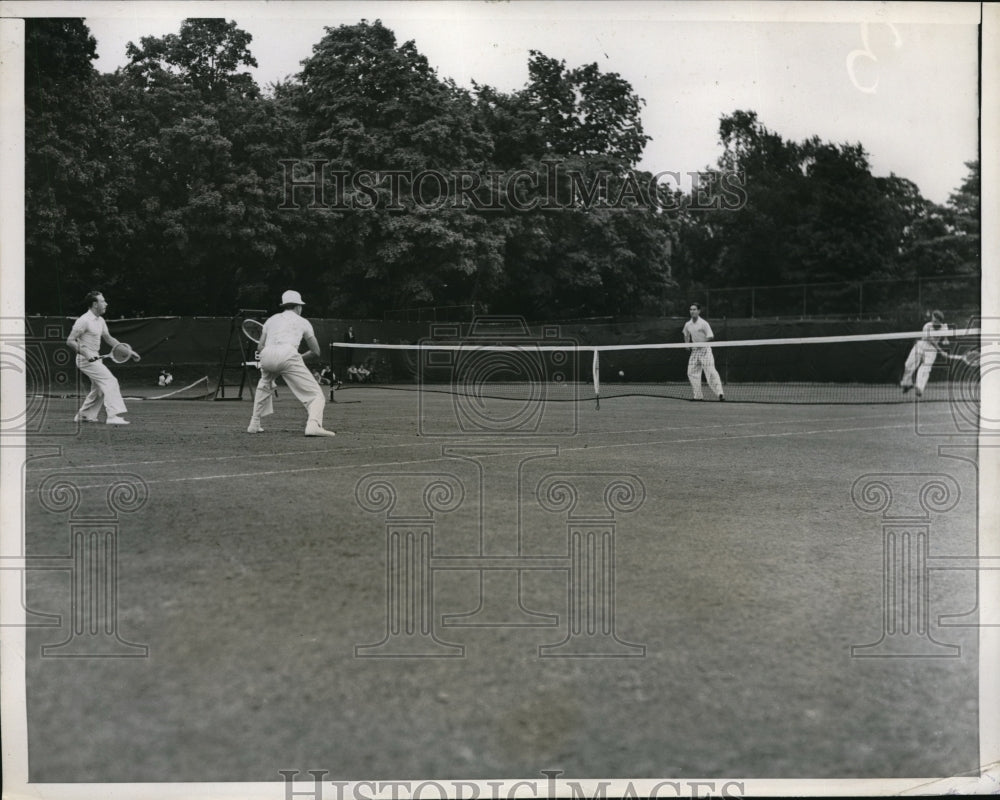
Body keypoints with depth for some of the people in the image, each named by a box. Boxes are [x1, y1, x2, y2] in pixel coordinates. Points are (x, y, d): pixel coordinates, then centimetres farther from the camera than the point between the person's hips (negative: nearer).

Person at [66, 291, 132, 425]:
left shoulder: (100, 321, 11)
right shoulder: (84, 320, -16)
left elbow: (108, 338, 21)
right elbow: (70, 341, -17)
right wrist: (86, 353, -29)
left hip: (95, 358, 10)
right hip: (86, 359, -10)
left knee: (99, 388, 15)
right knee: (110, 382, -16)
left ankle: (84, 415, 25)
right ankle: (114, 416, -20)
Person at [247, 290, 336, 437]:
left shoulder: (271, 319, 31)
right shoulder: (302, 321, 23)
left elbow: (260, 347, 26)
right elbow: (316, 352, 23)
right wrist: (302, 356, 41)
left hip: (266, 356, 5)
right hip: (288, 355, -4)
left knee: (264, 386, 35)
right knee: (315, 394, -4)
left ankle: (254, 425, 29)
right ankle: (313, 424, -31)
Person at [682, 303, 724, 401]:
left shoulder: (704, 324, -12)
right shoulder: (687, 325, 5)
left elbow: (710, 337, -13)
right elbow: (686, 336, 24)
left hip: (705, 350, -6)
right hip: (694, 351, 6)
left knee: (711, 372, -14)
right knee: (691, 373, 2)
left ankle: (720, 393, -14)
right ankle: (697, 395, 9)